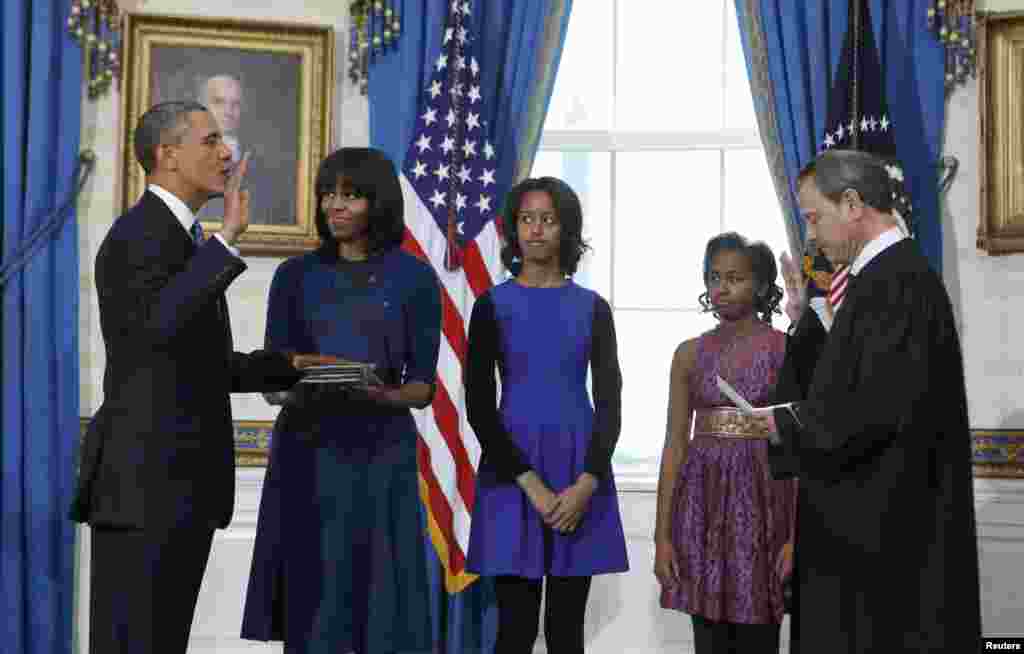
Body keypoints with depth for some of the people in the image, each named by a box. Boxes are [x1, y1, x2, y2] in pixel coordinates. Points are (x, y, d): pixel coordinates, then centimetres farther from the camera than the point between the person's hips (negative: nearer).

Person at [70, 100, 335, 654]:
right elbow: (159, 325, -32)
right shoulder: (139, 234, -11)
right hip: (142, 483, -10)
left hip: (181, 485, 10)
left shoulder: (182, 241, 20)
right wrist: (229, 236, -28)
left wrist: (289, 365, 16)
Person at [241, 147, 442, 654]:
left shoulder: (415, 278, 2)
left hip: (379, 452, -1)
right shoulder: (295, 275, 7)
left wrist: (378, 395, -20)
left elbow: (422, 387, 0)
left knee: (379, 604, -2)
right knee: (310, 606, 1)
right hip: (307, 452, 2)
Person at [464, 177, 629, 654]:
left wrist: (586, 483, -12)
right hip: (512, 471, -1)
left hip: (579, 472, 1)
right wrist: (531, 485, -13)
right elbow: (478, 405, -3)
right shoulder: (492, 305, 2)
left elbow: (610, 402, 3)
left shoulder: (592, 307, 7)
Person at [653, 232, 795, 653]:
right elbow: (675, 445, 7)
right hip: (703, 500, 3)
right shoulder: (690, 353, 8)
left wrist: (797, 534, -12)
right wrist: (663, 533, 1)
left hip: (761, 498, -3)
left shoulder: (787, 349, -1)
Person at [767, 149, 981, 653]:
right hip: (870, 522, 10)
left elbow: (885, 406, -26)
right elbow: (844, 387, 17)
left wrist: (785, 426, -13)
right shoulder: (888, 276, 14)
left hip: (885, 526, -10)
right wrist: (802, 320, 10)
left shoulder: (897, 281, -18)